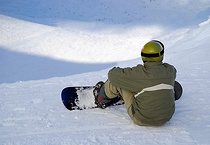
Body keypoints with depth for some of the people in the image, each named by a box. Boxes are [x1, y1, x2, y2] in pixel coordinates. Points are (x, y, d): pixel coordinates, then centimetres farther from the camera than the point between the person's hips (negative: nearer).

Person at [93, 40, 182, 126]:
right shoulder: (170, 71, -9)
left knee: (120, 81, 6)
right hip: (166, 117, 5)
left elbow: (113, 74, -9)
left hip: (142, 119, -4)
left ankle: (101, 97, 34)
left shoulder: (139, 73, -23)